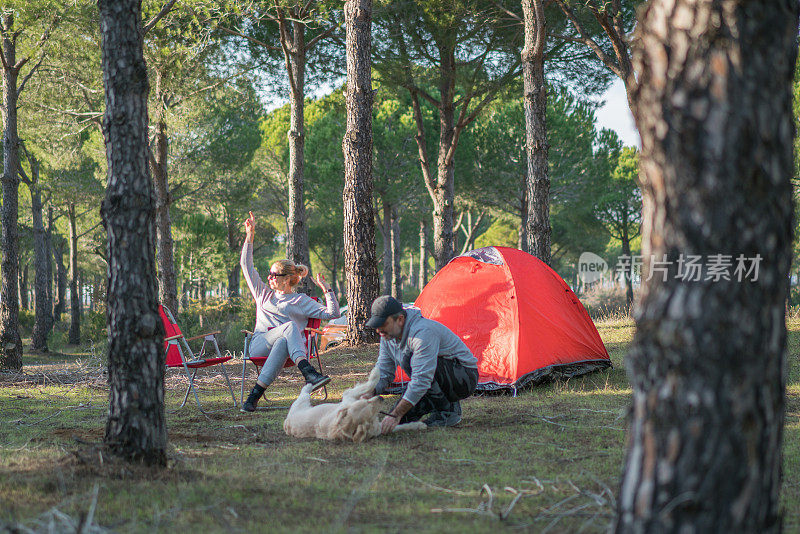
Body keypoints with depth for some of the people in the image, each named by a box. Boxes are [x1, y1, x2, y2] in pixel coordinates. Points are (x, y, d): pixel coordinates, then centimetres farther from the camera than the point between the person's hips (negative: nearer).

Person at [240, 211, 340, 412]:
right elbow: (247, 265, 27)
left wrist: (327, 289, 3)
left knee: (282, 345, -41)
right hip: (260, 343, 0)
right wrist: (250, 237, 22)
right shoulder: (264, 294, 30)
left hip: (287, 343, 0)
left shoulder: (301, 301, 21)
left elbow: (332, 313, 12)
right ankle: (308, 373, -57)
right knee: (290, 326, -34)